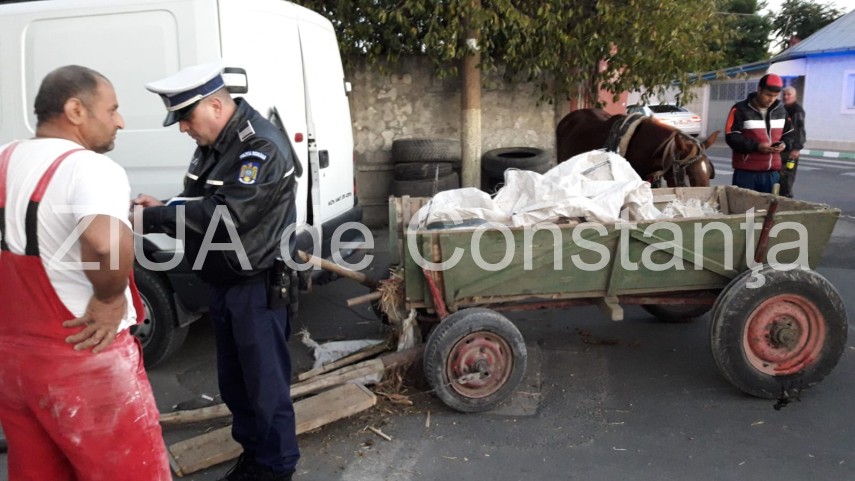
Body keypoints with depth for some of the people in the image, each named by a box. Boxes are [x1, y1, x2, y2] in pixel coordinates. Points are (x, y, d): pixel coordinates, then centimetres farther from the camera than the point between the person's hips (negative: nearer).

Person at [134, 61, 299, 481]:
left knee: (265, 380, 3)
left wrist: (154, 218, -24)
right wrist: (163, 209, -4)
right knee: (232, 378, 19)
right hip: (223, 282, 9)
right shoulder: (212, 142, 8)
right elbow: (200, 203, 16)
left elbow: (226, 216, -28)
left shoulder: (262, 147, -21)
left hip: (258, 285, -9)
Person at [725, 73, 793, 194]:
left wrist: (784, 143, -2)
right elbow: (731, 137, -12)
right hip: (746, 172, -5)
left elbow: (789, 133, 22)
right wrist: (756, 146, -21)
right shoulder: (740, 109, -6)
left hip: (772, 172, 5)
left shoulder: (781, 110, 11)